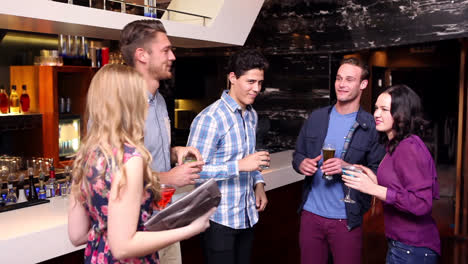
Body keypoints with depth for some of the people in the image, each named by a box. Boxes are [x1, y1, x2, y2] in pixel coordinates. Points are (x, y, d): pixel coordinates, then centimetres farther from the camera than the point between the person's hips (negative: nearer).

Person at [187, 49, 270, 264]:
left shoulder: (252, 115, 10)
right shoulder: (210, 118, -18)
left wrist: (258, 184, 5)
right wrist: (240, 165, -27)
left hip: (247, 215, 8)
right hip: (219, 219, -7)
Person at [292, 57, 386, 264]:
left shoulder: (371, 126, -8)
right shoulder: (316, 117, 5)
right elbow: (298, 154, 11)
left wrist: (349, 168, -23)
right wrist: (302, 163, -11)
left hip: (347, 220, -3)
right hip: (310, 213, 4)